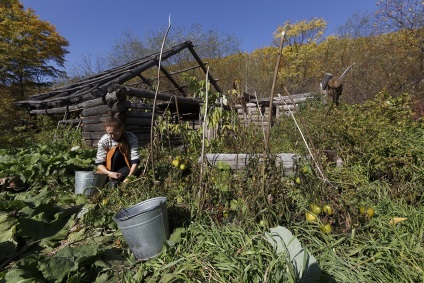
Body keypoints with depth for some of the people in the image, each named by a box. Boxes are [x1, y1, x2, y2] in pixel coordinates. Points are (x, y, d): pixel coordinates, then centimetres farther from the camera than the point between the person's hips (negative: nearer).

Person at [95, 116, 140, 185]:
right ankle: (112, 179, -20)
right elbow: (99, 163, -17)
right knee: (116, 151, -29)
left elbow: (135, 160, -27)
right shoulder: (103, 141, -17)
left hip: (127, 166, -1)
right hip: (110, 169, 2)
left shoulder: (131, 138, -20)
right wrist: (110, 173, -35)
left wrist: (129, 176, -41)